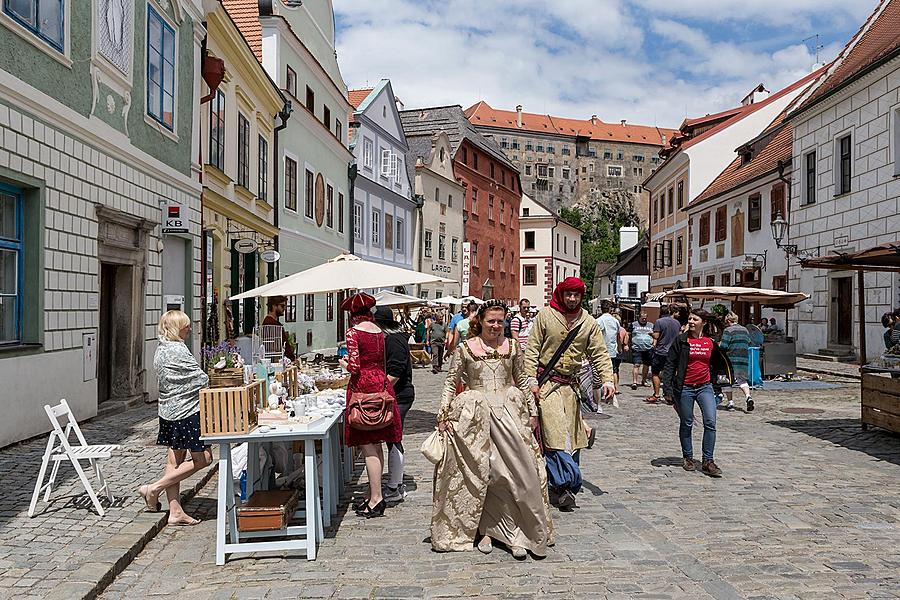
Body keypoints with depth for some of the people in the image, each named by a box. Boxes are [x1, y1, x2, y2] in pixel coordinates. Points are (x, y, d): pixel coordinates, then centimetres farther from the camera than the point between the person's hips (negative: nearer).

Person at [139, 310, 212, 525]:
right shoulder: (178, 351, -17)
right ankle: (154, 489, 3)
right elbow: (202, 380, -14)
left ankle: (175, 512, 15)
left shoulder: (160, 350, 12)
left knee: (174, 460, 11)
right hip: (186, 412, -10)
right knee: (203, 458, -2)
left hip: (168, 411, 10)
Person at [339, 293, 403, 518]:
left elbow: (355, 366, -15)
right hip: (381, 383, 7)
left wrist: (344, 363, 4)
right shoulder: (379, 331, 10)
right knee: (376, 444, 12)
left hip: (363, 386, -7)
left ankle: (376, 499, -1)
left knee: (367, 446, -3)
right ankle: (374, 494, 20)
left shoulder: (353, 332, -10)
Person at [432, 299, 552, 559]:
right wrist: (444, 415, -1)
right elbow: (451, 382, 4)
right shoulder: (465, 348, 1)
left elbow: (522, 381, 16)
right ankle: (486, 530, 17)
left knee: (519, 471, -4)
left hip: (509, 412, 2)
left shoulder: (512, 346, 8)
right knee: (480, 474, 3)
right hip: (474, 416, -2)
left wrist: (532, 411, 15)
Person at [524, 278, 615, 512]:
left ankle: (559, 486, 17)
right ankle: (566, 483, -11)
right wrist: (532, 380, -9)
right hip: (546, 381, -4)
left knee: (571, 433, 6)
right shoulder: (545, 316, -2)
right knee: (555, 432, -14)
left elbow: (599, 353, 4)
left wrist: (607, 380, -10)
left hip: (571, 384, 4)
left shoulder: (588, 322, 6)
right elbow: (532, 350, -2)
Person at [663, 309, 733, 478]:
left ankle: (708, 461, 0)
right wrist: (668, 387, -10)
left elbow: (717, 362, 21)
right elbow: (671, 364, -4)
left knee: (710, 422, -9)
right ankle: (687, 458, 24)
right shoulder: (681, 340, -3)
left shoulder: (711, 342, 4)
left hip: (705, 387, 2)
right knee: (686, 424, 9)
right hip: (684, 388, -2)